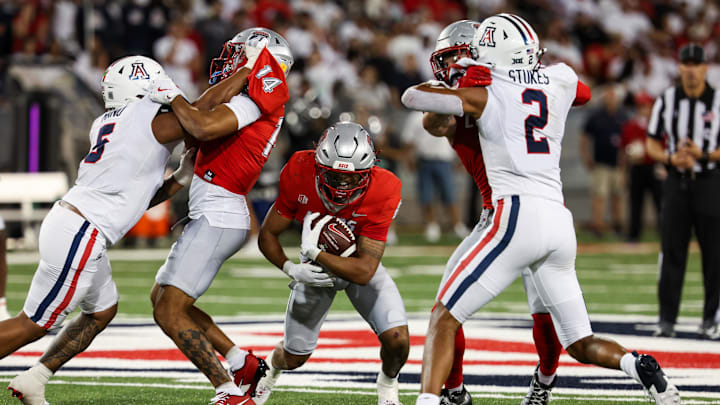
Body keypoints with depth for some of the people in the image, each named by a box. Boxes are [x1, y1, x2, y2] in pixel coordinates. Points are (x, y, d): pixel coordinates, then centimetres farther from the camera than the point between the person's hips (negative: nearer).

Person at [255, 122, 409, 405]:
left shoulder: (383, 192, -35)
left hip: (359, 263, -1)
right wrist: (291, 269, -32)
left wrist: (313, 253, -35)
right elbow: (267, 235, -17)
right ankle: (272, 366, 47)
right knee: (294, 357, 7)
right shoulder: (299, 174, -30)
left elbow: (364, 271, -33)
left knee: (397, 340, -20)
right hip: (317, 267, 1)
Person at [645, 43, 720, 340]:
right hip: (676, 181, 2)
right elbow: (652, 145, 8)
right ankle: (667, 319, 3)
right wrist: (671, 159, -12)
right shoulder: (666, 101, 6)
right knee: (671, 251, -1)